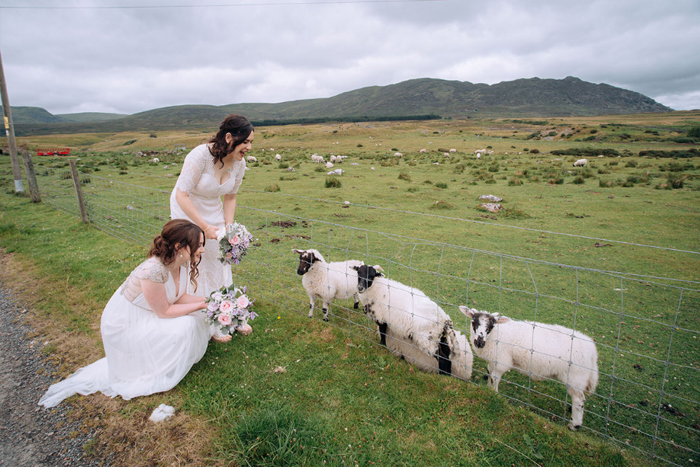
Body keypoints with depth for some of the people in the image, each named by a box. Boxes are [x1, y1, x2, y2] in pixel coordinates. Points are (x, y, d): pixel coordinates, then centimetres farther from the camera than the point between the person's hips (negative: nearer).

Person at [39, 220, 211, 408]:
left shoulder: (183, 263, -12)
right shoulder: (153, 270, -37)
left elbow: (179, 297, -3)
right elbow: (163, 312, -27)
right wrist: (201, 305, -25)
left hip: (144, 315, 8)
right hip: (124, 325, -8)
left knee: (196, 316, -3)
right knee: (183, 327, -22)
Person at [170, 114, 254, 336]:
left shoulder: (239, 164, -11)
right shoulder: (200, 156, -30)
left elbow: (230, 197, 2)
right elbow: (182, 196, -27)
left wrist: (228, 227, -7)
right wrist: (205, 227, -27)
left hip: (213, 212, 6)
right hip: (187, 213, -6)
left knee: (221, 263, 11)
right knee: (197, 267, 1)